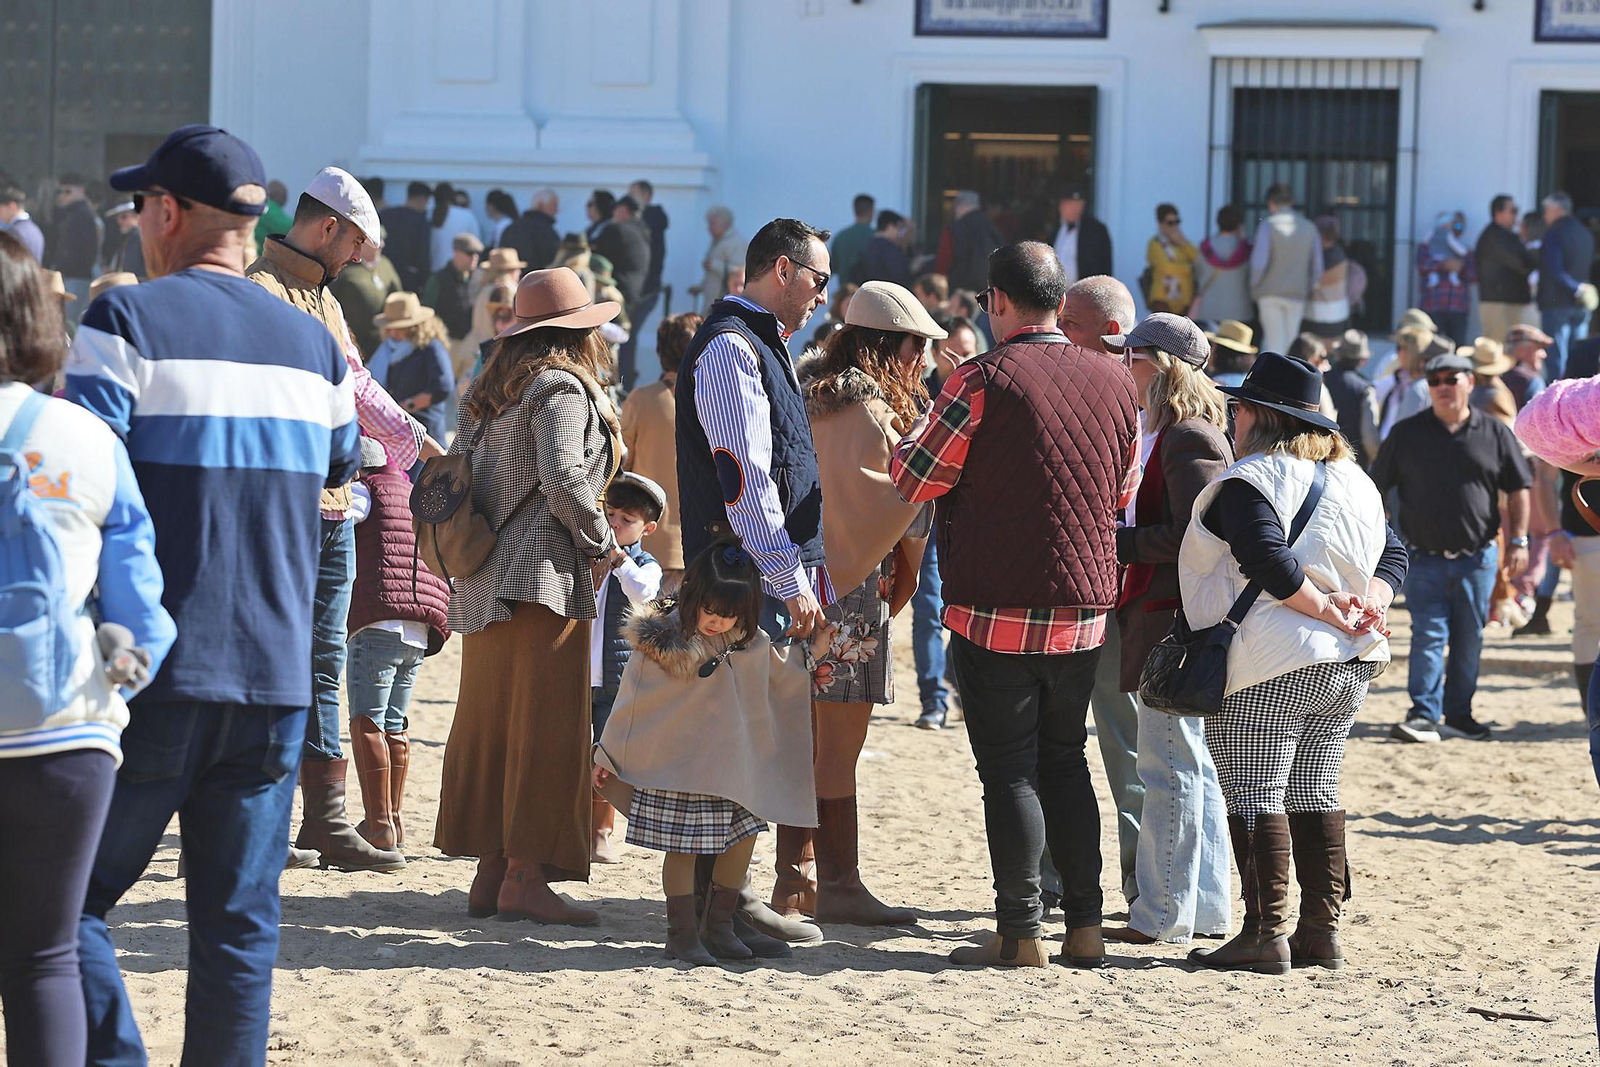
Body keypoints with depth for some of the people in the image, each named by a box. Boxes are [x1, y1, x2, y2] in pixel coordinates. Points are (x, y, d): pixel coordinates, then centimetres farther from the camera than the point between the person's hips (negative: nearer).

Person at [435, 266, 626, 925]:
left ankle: (489, 870, 12)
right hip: (544, 576, -9)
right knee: (545, 724, -7)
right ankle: (525, 876, -10)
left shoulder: (490, 391, 16)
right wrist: (602, 544, -6)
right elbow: (563, 479, -19)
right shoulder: (562, 390, -8)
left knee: (490, 723, 9)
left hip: (484, 583, 9)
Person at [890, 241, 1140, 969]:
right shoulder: (1113, 380, 3)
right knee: (1065, 761, 16)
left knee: (1009, 771, 1)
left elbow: (911, 478, -6)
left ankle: (1019, 933, 1)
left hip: (997, 609, -5)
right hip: (1085, 608, 5)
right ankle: (1085, 926, 14)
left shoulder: (982, 381, -14)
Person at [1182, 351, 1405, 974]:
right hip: (1348, 666, 8)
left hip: (1269, 668, -8)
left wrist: (1329, 611, -14)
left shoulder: (1249, 482, -11)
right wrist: (1369, 604, -3)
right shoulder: (1353, 480, 14)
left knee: (1256, 797, -4)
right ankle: (1322, 932, 13)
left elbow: (1271, 564, -23)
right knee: (1315, 794, 13)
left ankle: (1266, 934, -7)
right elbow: (1392, 553, 13)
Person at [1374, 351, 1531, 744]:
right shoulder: (1407, 434, 3)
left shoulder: (1495, 434, 5)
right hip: (1425, 559, -1)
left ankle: (1459, 714, 18)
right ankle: (1424, 714, -9)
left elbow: (1518, 490, 9)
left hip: (1477, 559, 1)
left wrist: (1519, 540, 2)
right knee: (1428, 635, -8)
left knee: (1469, 639, 8)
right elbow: (1376, 488, 6)